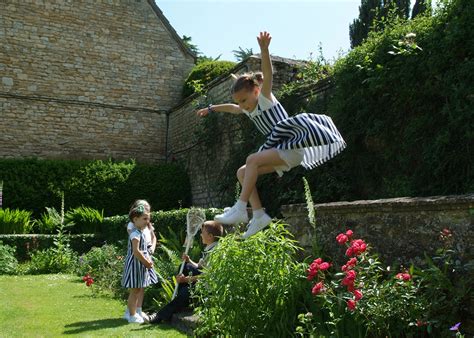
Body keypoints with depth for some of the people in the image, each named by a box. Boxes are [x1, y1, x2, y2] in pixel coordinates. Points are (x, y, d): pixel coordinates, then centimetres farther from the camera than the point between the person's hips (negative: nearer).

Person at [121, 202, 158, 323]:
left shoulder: (140, 232, 13)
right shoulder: (135, 234, -18)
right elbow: (136, 251, -25)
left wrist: (148, 261, 5)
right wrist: (147, 263, -17)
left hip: (141, 264, 10)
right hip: (136, 264, -10)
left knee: (138, 290, 16)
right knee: (135, 291, -2)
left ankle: (131, 312, 26)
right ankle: (132, 316, 6)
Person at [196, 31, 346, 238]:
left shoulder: (265, 97, -5)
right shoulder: (248, 110, 16)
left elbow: (268, 74, -23)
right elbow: (232, 108, 36)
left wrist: (264, 49, -38)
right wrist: (211, 109, 48)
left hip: (292, 147, -9)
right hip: (279, 152, 9)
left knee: (253, 160, -26)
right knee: (242, 172, 1)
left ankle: (240, 209, -27)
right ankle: (258, 215, -10)